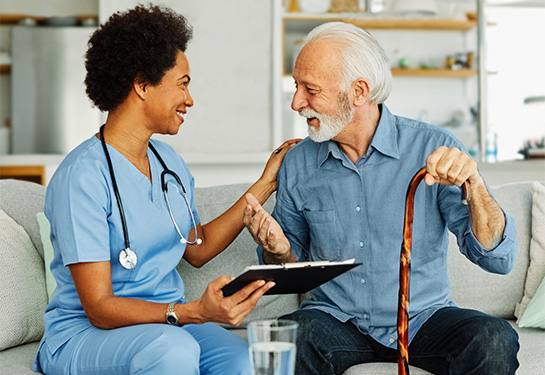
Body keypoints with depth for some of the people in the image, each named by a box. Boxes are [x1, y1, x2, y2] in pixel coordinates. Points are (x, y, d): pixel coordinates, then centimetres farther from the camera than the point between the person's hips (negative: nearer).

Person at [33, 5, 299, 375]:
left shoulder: (170, 163, 9)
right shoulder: (82, 176, -17)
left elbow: (197, 249, 22)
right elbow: (99, 308, -20)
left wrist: (264, 186, 19)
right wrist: (194, 313, -35)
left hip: (167, 323, 6)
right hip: (84, 333, -5)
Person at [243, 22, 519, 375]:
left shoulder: (434, 148, -7)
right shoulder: (298, 164, 1)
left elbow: (498, 259, -11)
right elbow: (293, 267, 14)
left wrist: (473, 184, -28)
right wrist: (278, 250, -10)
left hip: (423, 319, 0)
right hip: (337, 319, 1)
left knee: (493, 340, -30)